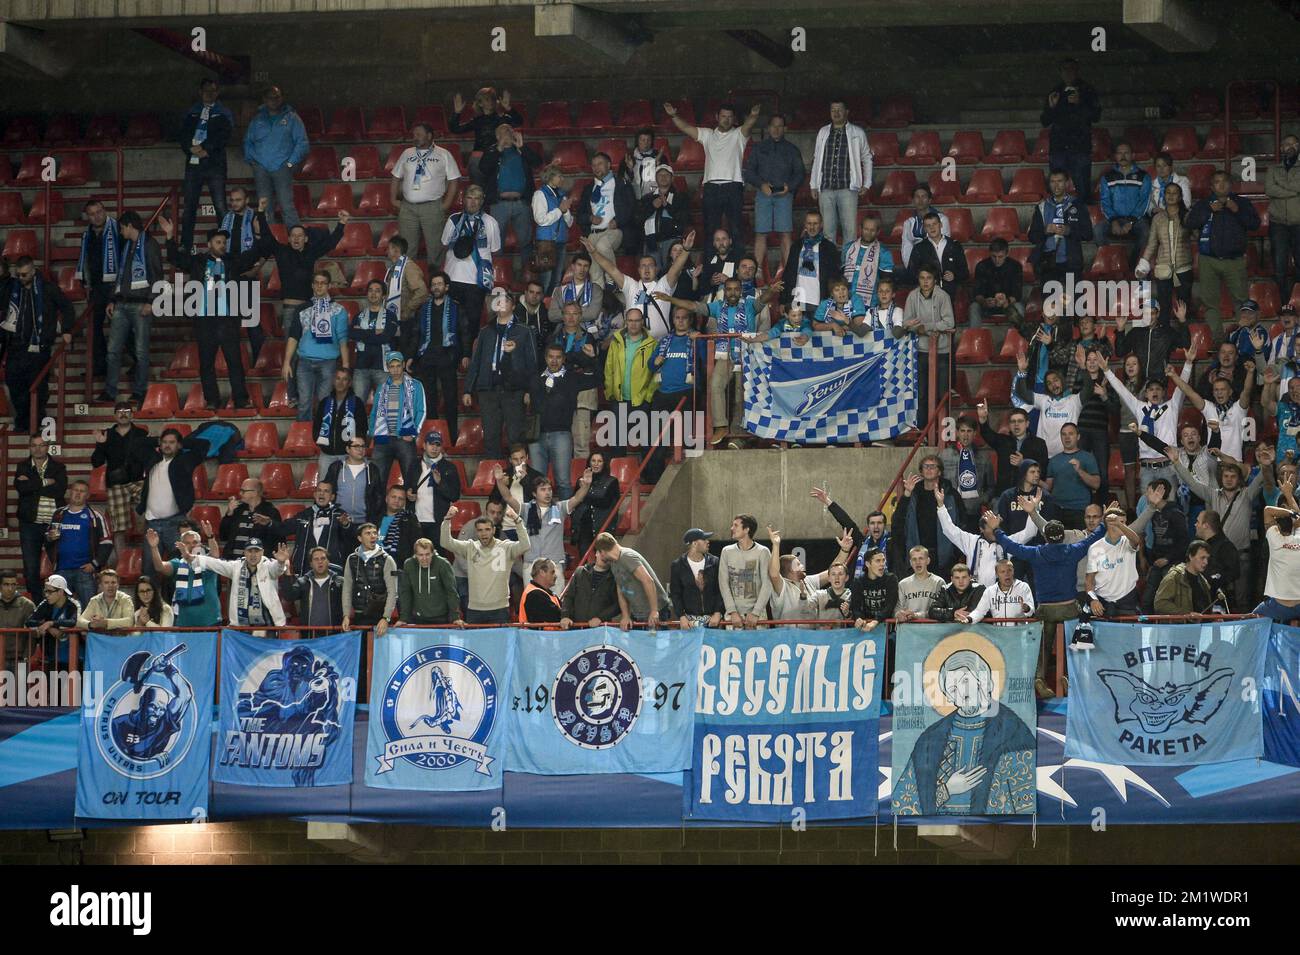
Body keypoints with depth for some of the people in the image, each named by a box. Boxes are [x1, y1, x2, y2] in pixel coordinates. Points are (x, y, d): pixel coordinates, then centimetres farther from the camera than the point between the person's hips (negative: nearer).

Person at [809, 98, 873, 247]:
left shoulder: (857, 133, 7)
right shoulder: (823, 132, 14)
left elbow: (867, 158, 13)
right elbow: (816, 160, 18)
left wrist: (866, 184, 5)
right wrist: (813, 185, 12)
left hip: (848, 188, -2)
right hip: (826, 189, 2)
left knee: (849, 229, -8)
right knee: (828, 229, 1)